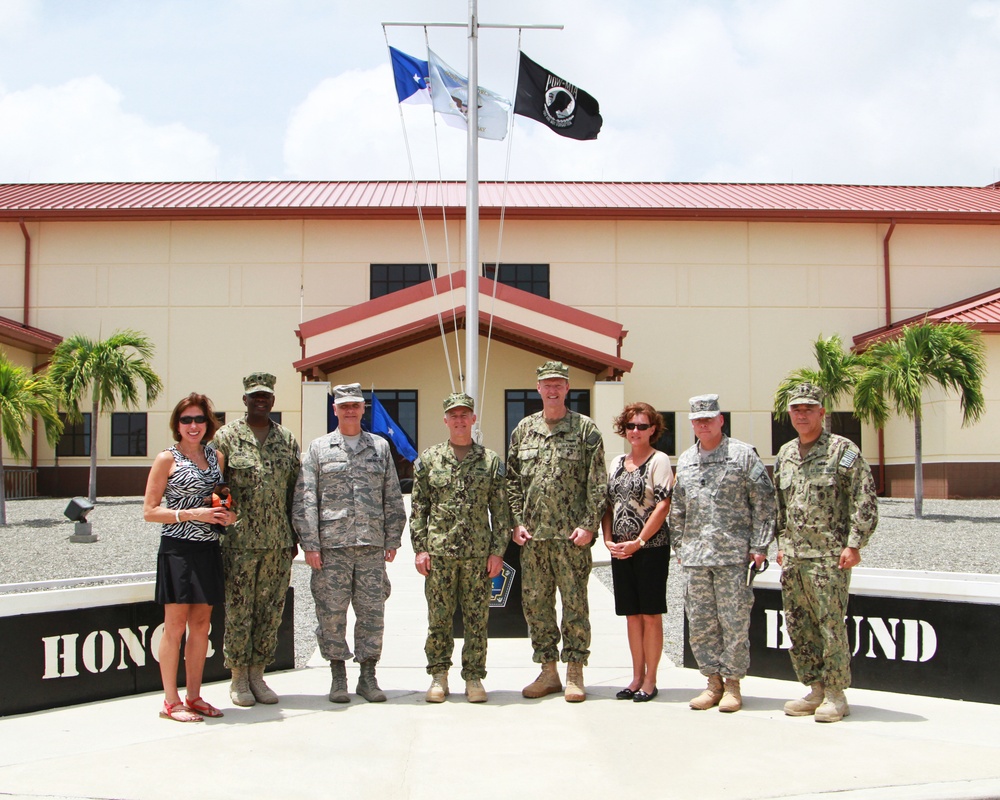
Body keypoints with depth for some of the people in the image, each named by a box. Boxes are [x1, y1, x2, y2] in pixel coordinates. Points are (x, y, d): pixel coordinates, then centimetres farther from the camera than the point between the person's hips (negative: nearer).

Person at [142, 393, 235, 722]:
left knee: (201, 624, 9)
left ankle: (193, 696, 19)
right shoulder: (167, 459, -3)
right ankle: (171, 701, 7)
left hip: (208, 550, 5)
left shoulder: (216, 457, 11)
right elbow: (149, 511, -6)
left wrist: (227, 515, -1)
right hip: (178, 549, -5)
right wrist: (192, 514, -16)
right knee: (175, 626, -1)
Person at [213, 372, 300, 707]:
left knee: (271, 611, 7)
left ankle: (257, 674, 19)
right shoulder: (226, 437, 1)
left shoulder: (287, 439, 11)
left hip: (278, 542, 3)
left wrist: (294, 537, 10)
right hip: (240, 541, -3)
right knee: (239, 611, 1)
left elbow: (295, 490, 13)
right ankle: (239, 679, 14)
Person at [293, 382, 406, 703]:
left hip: (372, 544, 2)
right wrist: (310, 544, -5)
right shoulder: (319, 448, 8)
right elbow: (304, 499, 2)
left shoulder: (380, 447, 14)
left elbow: (393, 498, 13)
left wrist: (393, 539, 6)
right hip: (331, 545, -1)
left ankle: (368, 676, 13)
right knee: (332, 612, 0)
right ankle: (338, 676, 13)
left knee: (372, 611, 3)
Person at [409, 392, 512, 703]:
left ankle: (474, 677, 14)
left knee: (477, 619, 3)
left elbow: (501, 510, 6)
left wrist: (498, 551, -1)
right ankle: (438, 676, 17)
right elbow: (418, 506, 6)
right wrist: (420, 548, -1)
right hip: (438, 552, 0)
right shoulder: (429, 459, 7)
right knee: (438, 618, 5)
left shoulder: (491, 460, 6)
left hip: (478, 553, 0)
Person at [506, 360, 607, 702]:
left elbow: (597, 483, -2)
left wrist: (589, 525, -9)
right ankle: (548, 671, 17)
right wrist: (517, 522, 3)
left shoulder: (585, 429, 1)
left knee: (574, 603, 0)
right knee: (535, 603, 7)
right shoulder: (523, 429, 11)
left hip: (571, 535, -4)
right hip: (532, 535, 4)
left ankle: (574, 674, 9)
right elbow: (512, 480, 13)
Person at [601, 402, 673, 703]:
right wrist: (608, 539, 0)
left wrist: (638, 542, -14)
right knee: (632, 615, 10)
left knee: (651, 615, 1)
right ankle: (637, 677, 19)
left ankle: (650, 681, 8)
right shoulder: (617, 463, 13)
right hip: (620, 550, 6)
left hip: (651, 547, -6)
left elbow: (663, 506, -12)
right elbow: (608, 504, 14)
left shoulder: (659, 460, -5)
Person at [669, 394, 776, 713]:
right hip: (695, 555, 5)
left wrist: (759, 546, -7)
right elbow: (677, 509, 21)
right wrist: (679, 546, 15)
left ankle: (733, 684, 10)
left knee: (734, 621, -2)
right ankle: (713, 681, 18)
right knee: (699, 621, 6)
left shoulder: (743, 454, 1)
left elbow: (764, 503, -2)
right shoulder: (685, 460, 16)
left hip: (733, 554, -5)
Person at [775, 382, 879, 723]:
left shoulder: (843, 450, -5)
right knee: (798, 627, 9)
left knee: (831, 626, -5)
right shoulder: (784, 454, 14)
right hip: (792, 557, 6)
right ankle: (816, 689, 21)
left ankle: (836, 695, 7)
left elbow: (865, 501, -8)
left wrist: (854, 544, -13)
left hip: (829, 556, -6)